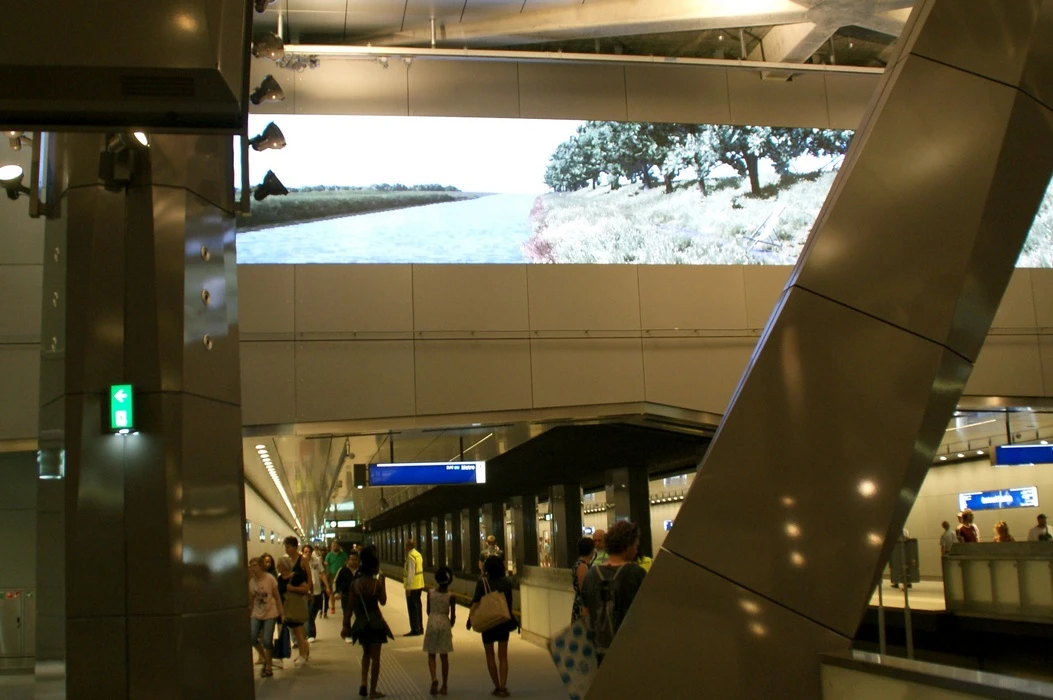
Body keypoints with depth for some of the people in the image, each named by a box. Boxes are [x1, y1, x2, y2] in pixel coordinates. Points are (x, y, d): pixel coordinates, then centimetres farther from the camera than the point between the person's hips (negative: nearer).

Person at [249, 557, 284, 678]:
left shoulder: (270, 579, -11)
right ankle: (265, 659, 17)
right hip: (257, 614, 4)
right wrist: (249, 613, 6)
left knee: (267, 641, -4)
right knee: (252, 638, -7)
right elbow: (251, 600, 7)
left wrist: (281, 612, -7)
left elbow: (277, 597, -6)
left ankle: (268, 666, 13)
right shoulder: (251, 581, 0)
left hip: (270, 613, -4)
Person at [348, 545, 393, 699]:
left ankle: (364, 683, 10)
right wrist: (383, 582, -1)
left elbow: (351, 604, -1)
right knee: (375, 656, 5)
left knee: (366, 653, 24)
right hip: (375, 622, -4)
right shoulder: (377, 583, -13)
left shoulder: (355, 583, -3)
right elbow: (383, 601, -3)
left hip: (361, 622, 4)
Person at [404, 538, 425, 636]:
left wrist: (408, 587, -20)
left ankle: (415, 630, -1)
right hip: (419, 585, 9)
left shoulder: (411, 556, -17)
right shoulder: (418, 555, 11)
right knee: (417, 607, 15)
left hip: (412, 586, -9)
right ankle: (420, 628, 20)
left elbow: (410, 573, -21)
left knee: (412, 608, -3)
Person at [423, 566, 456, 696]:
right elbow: (453, 616, -3)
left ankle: (434, 678, -16)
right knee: (444, 656, 8)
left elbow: (428, 611, 3)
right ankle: (444, 686, 12)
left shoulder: (430, 592, -5)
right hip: (445, 624, 0)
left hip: (432, 623, 0)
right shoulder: (450, 596, -8)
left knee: (431, 655, 9)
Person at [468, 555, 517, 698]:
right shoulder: (507, 582, -3)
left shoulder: (482, 582, -10)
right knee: (503, 656, 7)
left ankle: (497, 687, 13)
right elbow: (510, 602, 2)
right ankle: (503, 688, 0)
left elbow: (476, 602, -13)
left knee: (490, 655, 12)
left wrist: (470, 618, -6)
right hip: (504, 622, 2)